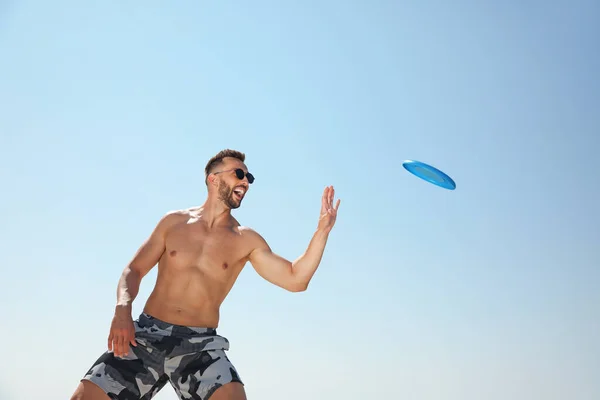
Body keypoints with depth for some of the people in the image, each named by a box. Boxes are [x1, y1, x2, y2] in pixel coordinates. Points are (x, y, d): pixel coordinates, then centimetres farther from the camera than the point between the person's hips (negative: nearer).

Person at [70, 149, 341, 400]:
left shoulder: (247, 241, 6)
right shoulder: (174, 221, 9)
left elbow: (295, 280, 1)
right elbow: (134, 270, 9)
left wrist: (323, 229, -9)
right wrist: (123, 308, -11)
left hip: (200, 345, -1)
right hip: (147, 334, 1)